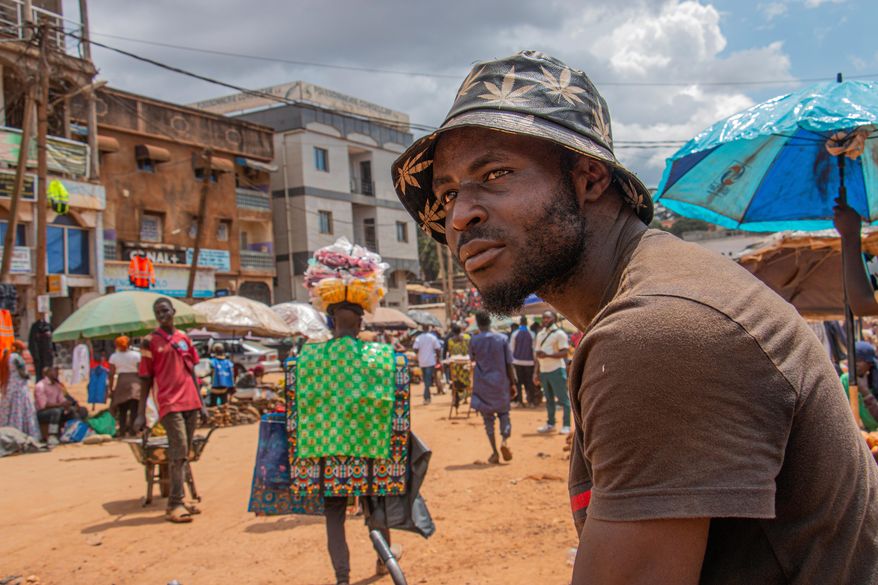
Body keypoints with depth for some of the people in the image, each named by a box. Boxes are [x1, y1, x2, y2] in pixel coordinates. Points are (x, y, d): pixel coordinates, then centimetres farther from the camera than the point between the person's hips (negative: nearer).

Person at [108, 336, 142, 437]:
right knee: (134, 410, -2)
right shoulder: (136, 355, 1)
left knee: (122, 411, 10)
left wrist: (111, 389, 8)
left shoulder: (114, 357, 4)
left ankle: (122, 432, 8)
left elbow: (111, 374, 3)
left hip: (121, 383, 2)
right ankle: (132, 431, -8)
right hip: (134, 384, -2)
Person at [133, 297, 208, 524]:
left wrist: (201, 404, 15)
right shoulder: (150, 341, 0)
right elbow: (145, 379, 0)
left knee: (183, 454, 8)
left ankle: (178, 501, 14)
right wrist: (141, 414, -3)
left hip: (190, 402, 5)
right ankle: (175, 505, -9)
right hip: (169, 403, -5)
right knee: (179, 451, -12)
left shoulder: (184, 338, 12)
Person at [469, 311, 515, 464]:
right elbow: (509, 364, -3)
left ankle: (495, 453, 4)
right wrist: (512, 383, 5)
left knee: (488, 418, 7)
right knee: (504, 413, 15)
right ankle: (505, 441, -10)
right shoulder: (502, 339, -5)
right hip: (501, 383, 0)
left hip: (482, 385, 0)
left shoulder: (474, 340, -6)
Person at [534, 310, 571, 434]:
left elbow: (564, 353, -14)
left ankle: (566, 425, 0)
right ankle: (550, 424, 21)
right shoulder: (540, 334, 15)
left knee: (563, 398, -4)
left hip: (556, 370, -7)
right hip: (543, 371, 7)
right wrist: (536, 372, 12)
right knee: (548, 399, 13)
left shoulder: (559, 334, -7)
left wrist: (547, 355, -23)